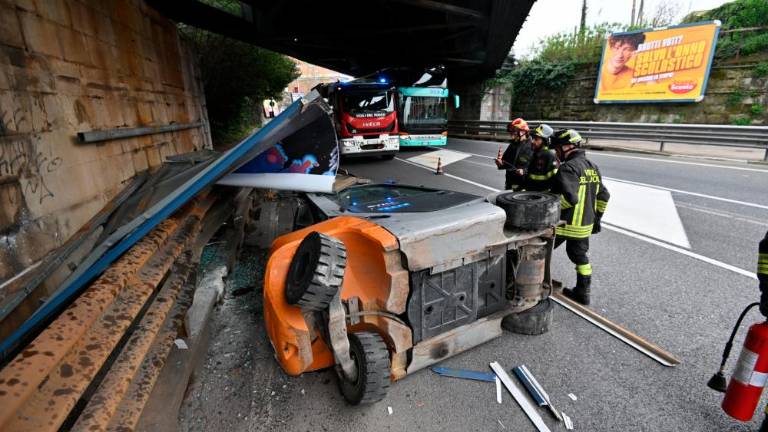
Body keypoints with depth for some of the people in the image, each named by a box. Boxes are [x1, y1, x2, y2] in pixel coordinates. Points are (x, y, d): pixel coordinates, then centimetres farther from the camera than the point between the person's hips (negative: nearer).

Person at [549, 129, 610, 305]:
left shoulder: (568, 168, -18)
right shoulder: (592, 167, 10)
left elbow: (569, 198, -29)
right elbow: (603, 195, 16)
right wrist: (597, 218, 21)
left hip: (564, 223, -8)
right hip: (585, 224, 8)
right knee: (580, 256, 18)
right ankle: (583, 293, 27)